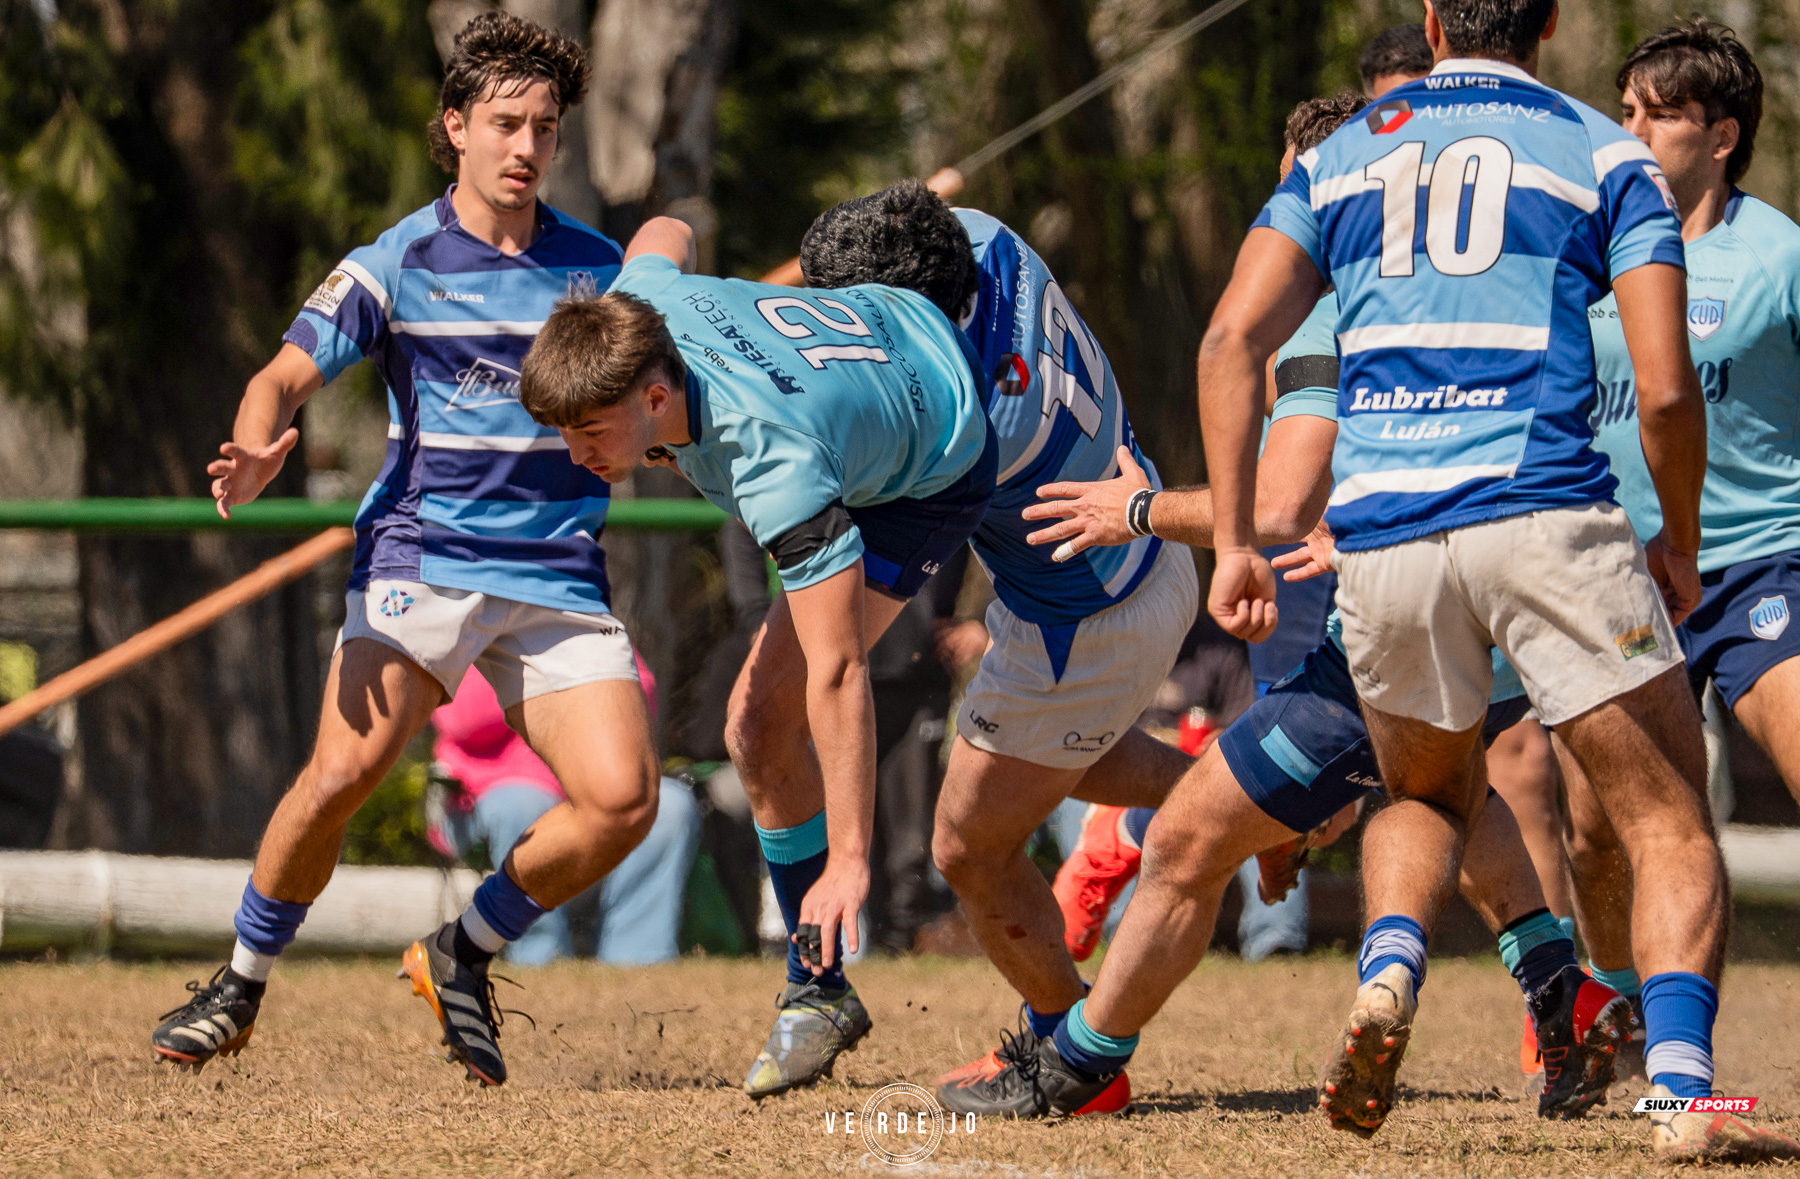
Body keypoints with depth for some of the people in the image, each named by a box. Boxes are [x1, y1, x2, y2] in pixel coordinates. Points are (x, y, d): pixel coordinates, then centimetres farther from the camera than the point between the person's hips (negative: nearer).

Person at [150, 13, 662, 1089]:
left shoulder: (594, 267, 10)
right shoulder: (398, 265, 1)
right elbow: (289, 372, -8)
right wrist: (256, 452, -30)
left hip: (559, 574, 3)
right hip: (422, 556, -3)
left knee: (623, 799, -15)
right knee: (345, 770, -23)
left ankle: (463, 956, 9)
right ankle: (242, 988, -2)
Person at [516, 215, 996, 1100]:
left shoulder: (776, 468, -45)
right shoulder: (638, 302, -27)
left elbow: (838, 673, -44)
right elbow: (664, 233, -1)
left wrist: (849, 860, -44)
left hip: (932, 479, -7)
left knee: (764, 720, -15)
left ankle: (818, 994, -2)